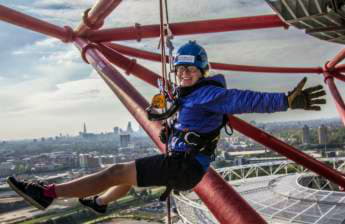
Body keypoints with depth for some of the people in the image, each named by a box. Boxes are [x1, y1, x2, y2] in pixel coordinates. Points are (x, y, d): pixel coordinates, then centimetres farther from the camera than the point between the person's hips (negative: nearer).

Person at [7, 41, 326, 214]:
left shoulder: (208, 93, -18)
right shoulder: (191, 94, 10)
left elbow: (245, 100, -30)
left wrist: (287, 100, -39)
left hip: (185, 166, -10)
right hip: (182, 162, 10)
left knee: (118, 172, -13)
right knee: (129, 173, 29)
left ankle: (47, 193, -8)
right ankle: (100, 202, 57)